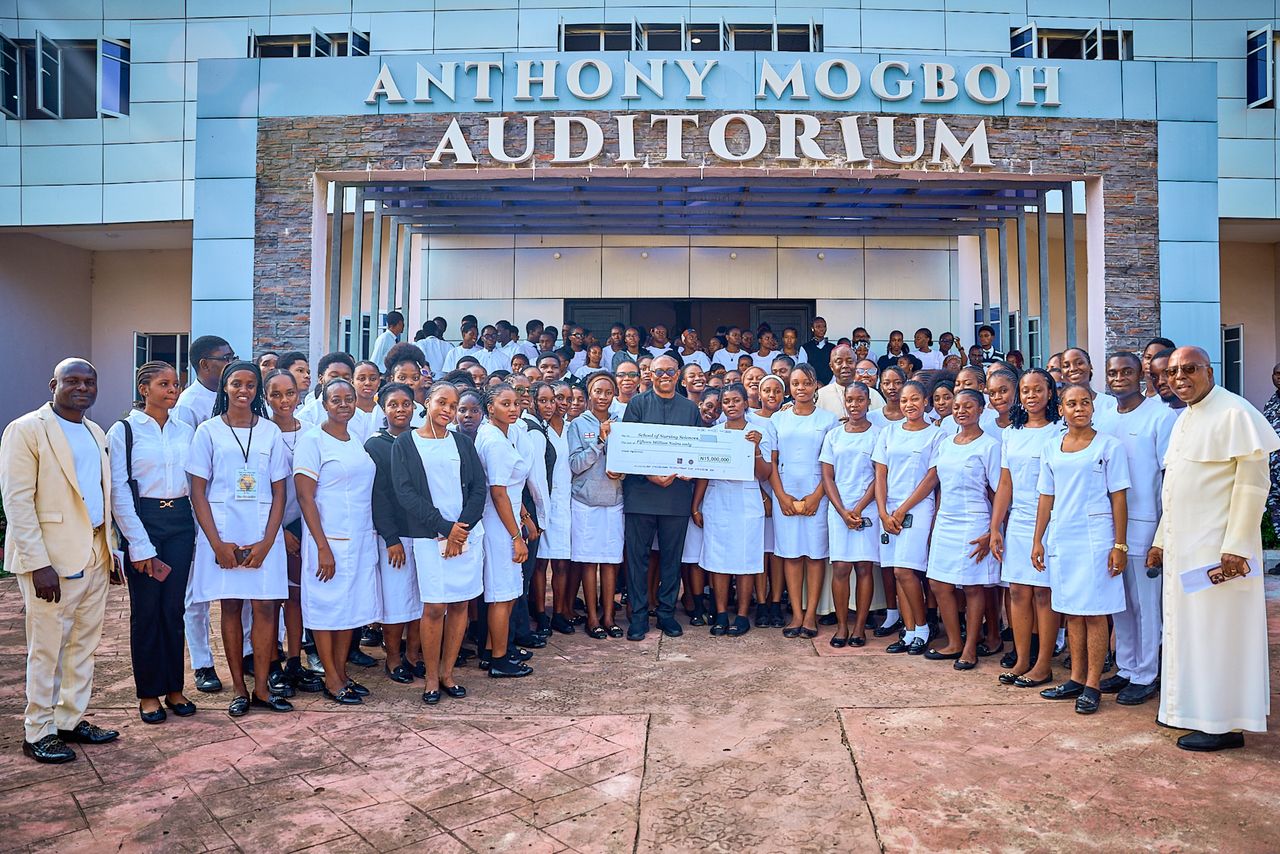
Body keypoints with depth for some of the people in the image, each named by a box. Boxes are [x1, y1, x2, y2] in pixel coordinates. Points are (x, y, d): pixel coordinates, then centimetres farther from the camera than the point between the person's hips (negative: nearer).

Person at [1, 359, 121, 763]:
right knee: (47, 648, 2)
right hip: (52, 559, -7)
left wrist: (110, 551, 13)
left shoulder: (95, 433, 14)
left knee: (84, 644, 13)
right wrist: (39, 564, -18)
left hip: (94, 556, 7)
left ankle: (71, 720, 26)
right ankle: (38, 733, 16)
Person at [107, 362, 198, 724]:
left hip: (180, 522, 3)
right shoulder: (124, 430, -3)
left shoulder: (186, 431, 8)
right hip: (143, 521, -3)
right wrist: (139, 544, -10)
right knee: (146, 609, 4)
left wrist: (199, 530, 1)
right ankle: (149, 693, 16)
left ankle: (173, 688, 19)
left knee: (174, 608, 8)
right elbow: (118, 491, -6)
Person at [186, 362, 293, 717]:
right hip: (221, 531, -1)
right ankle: (239, 689, 14)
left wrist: (267, 541, -6)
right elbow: (198, 491, 0)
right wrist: (217, 543, -9)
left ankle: (261, 688, 8)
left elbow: (279, 492, 5)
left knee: (265, 606, -2)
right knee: (231, 606, 4)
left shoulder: (270, 432, 7)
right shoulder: (208, 431, 3)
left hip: (263, 533, 1)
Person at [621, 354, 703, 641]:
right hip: (641, 491, -2)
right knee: (637, 555, 2)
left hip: (678, 491, 2)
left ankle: (667, 612, 21)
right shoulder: (638, 403, 4)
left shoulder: (690, 408, 12)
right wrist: (651, 475, -16)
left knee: (672, 556, 9)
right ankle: (639, 615, 12)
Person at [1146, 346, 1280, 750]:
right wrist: (1160, 540, 18)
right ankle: (1192, 709, 25)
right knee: (1186, 627, 13)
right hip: (1182, 546, 8)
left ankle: (1224, 724, 8)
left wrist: (1236, 547, -20)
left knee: (1218, 628, -2)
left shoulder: (1234, 413, -11)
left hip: (1217, 546, -8)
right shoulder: (1183, 419, 15)